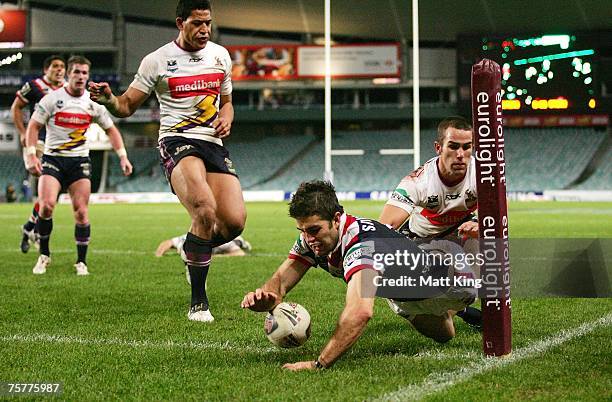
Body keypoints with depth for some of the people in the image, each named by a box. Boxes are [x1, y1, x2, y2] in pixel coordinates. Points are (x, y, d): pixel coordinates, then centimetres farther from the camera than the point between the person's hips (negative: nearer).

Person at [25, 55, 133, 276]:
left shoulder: (93, 103, 4)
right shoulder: (52, 99, -4)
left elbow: (110, 129, 14)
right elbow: (33, 126, -2)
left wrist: (122, 156, 5)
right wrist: (31, 155, -13)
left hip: (80, 161, 2)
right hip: (52, 158, -2)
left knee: (81, 212, -6)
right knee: (46, 205, -20)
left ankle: (81, 262, 8)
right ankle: (44, 255, -1)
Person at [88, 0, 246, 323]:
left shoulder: (220, 55, 13)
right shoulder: (157, 61, 0)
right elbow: (127, 106, 4)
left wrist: (226, 119, 4)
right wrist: (108, 99, -18)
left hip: (214, 144, 5)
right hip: (177, 142, -5)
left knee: (234, 222, -14)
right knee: (206, 212, -30)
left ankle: (194, 248, 23)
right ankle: (198, 302, -15)